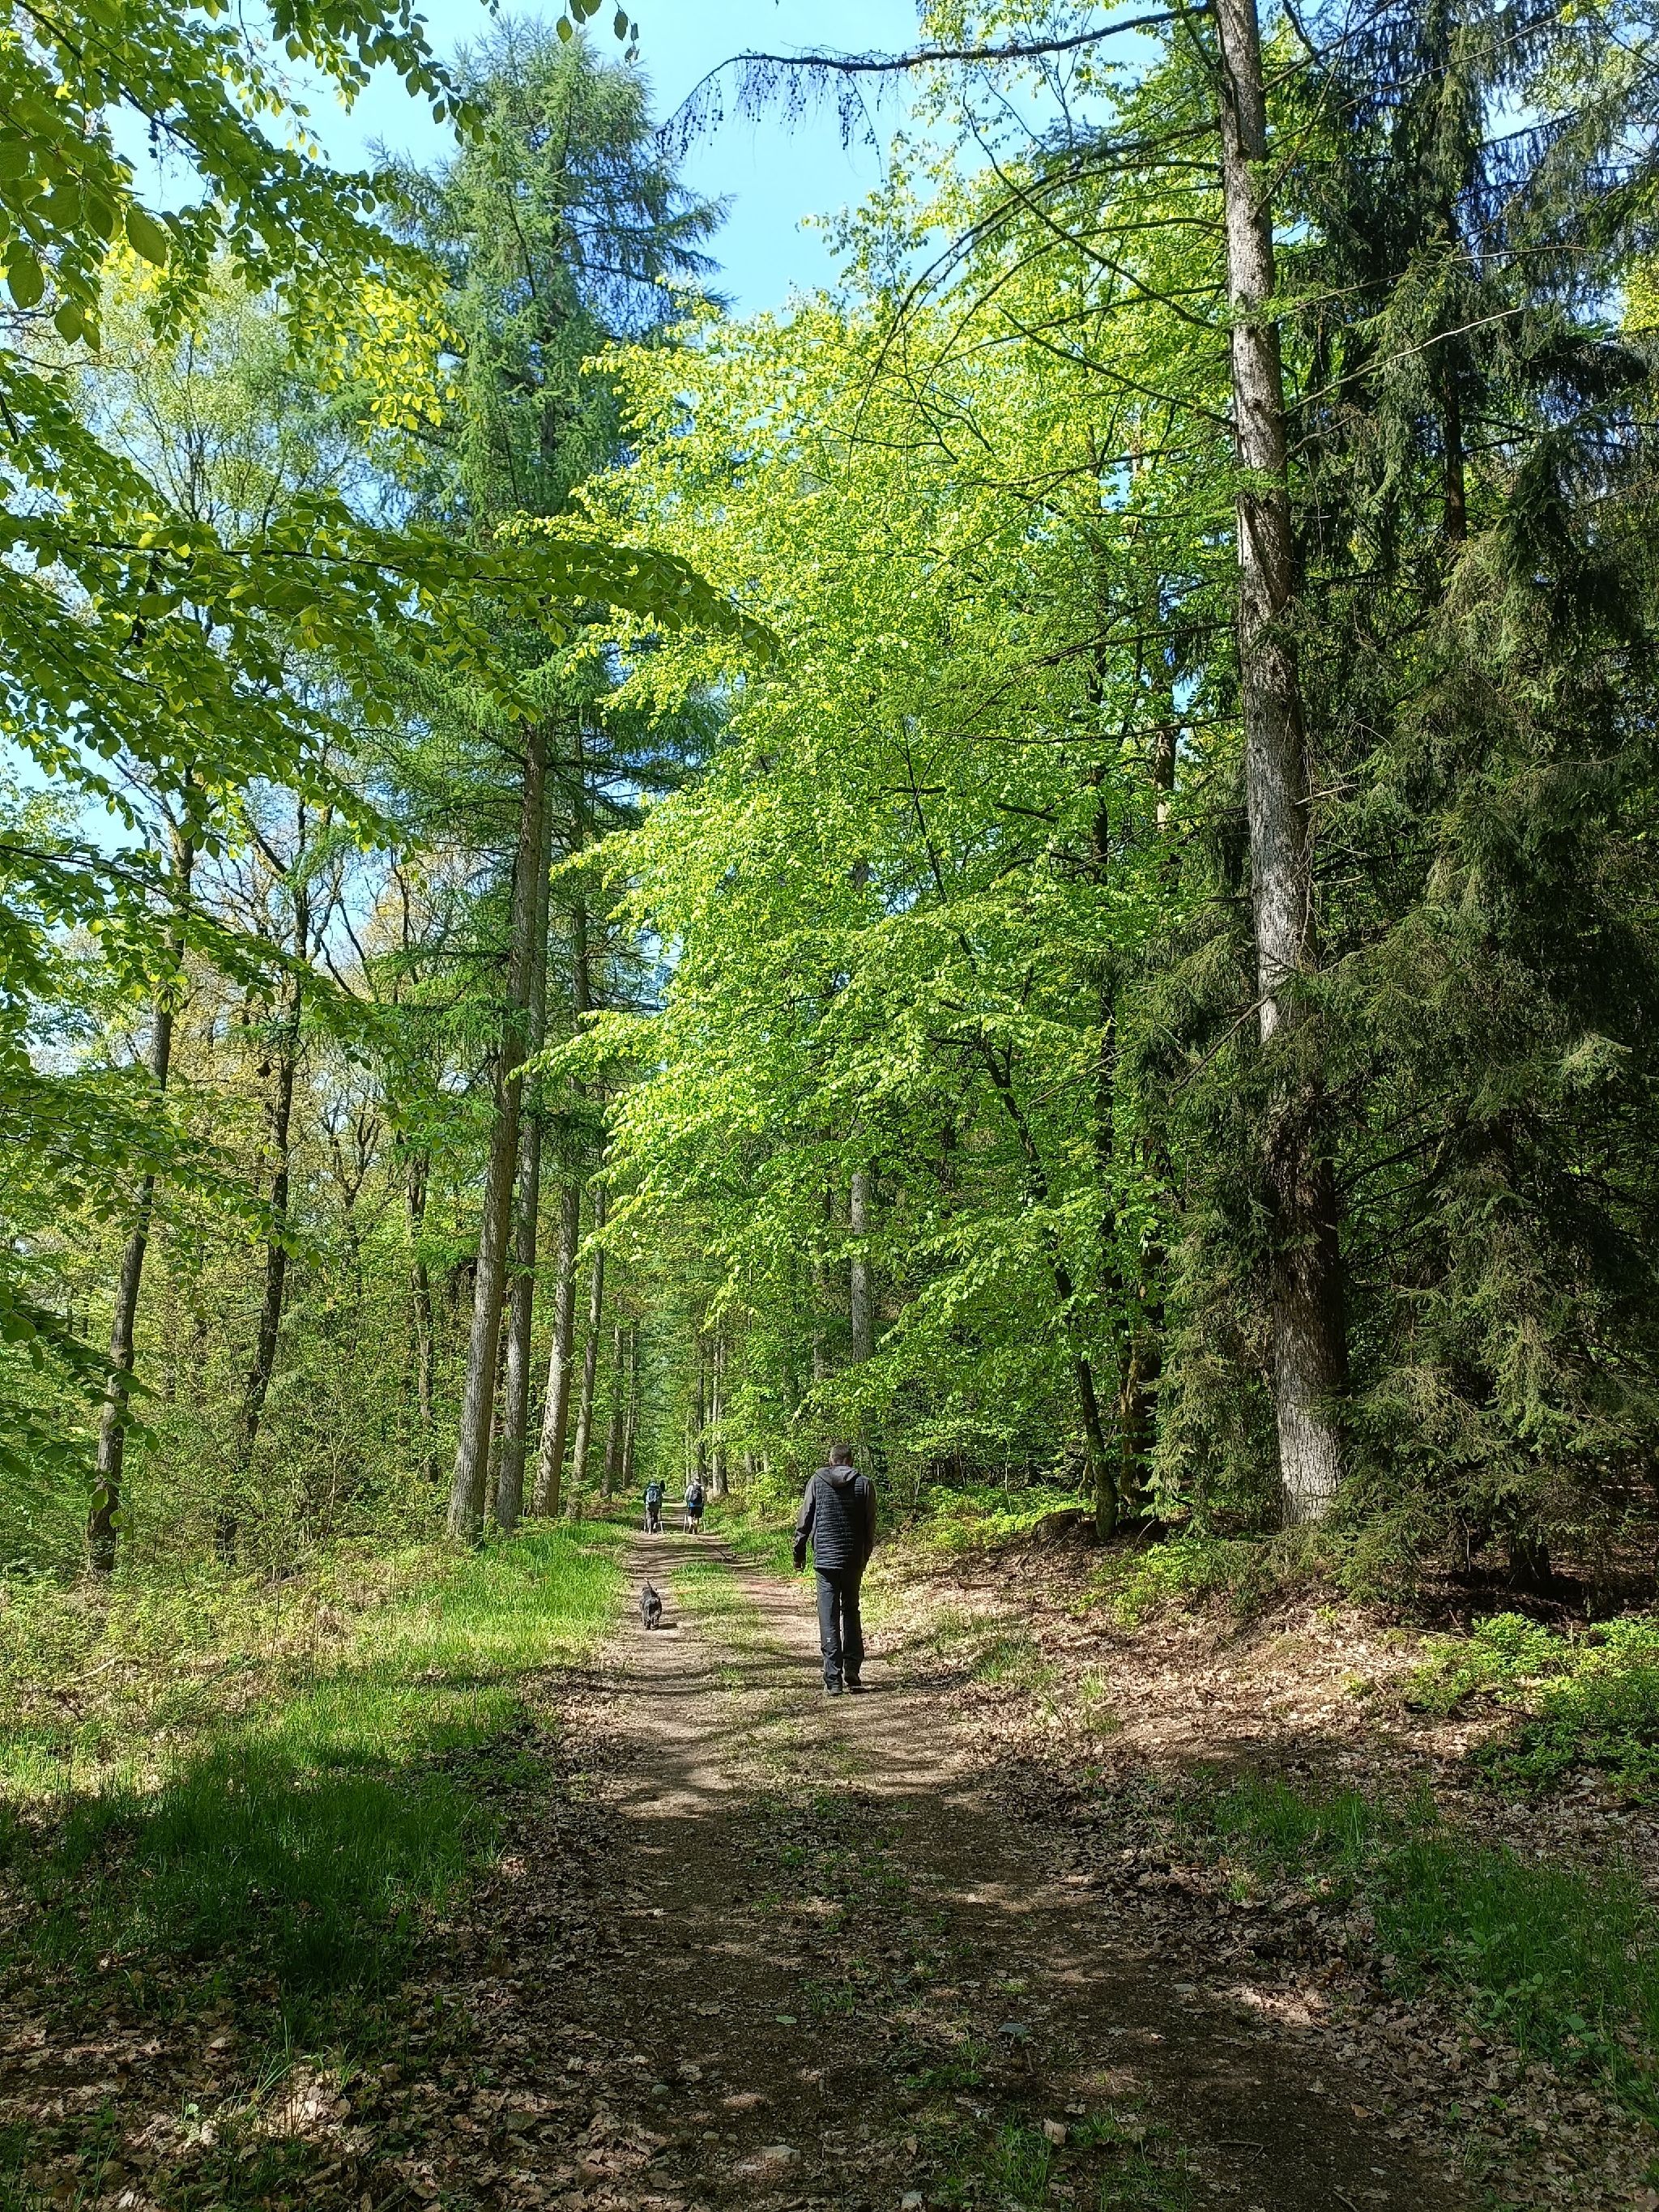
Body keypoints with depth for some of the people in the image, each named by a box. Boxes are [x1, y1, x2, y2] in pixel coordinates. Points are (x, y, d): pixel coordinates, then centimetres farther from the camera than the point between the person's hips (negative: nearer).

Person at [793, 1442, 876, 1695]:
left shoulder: (817, 1481, 0)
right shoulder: (864, 1484, -1)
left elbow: (804, 1520, 2)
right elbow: (870, 1526, 3)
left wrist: (799, 1553, 12)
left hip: (825, 1559, -1)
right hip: (854, 1560, 1)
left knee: (829, 1619, 1)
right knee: (851, 1613, 16)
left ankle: (833, 1679, -3)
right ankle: (853, 1674, 14)